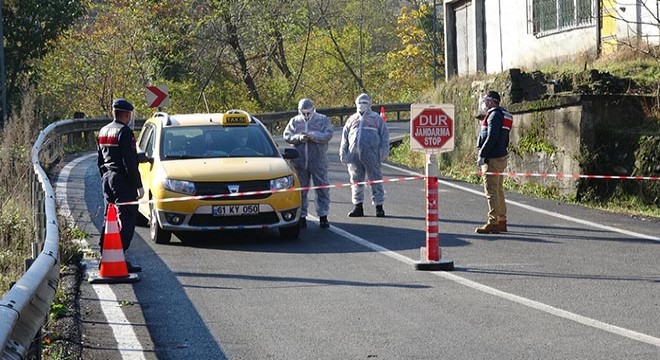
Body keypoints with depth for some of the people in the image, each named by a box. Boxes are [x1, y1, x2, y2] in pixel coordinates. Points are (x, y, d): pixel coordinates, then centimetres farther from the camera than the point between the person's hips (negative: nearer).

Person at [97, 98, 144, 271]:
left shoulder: (103, 131, 14)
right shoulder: (124, 132, -13)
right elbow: (129, 161, -18)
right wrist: (139, 185, -15)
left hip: (107, 178, 9)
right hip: (123, 180, -9)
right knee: (126, 220, -6)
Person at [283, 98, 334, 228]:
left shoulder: (323, 120, 4)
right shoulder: (294, 121, 11)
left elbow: (328, 135, -8)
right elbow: (287, 136, 3)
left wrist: (312, 136, -20)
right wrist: (299, 138, -15)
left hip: (318, 161, -2)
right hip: (299, 161, 2)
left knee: (322, 188, -1)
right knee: (300, 189, 5)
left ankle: (323, 216, 6)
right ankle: (302, 216, 12)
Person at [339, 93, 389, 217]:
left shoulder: (376, 118, 10)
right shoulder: (351, 120, 20)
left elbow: (385, 136, 6)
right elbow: (344, 138, 22)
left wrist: (384, 152, -4)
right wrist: (343, 154, 14)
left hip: (371, 154, -4)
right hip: (354, 155, 4)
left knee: (375, 180, -3)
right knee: (356, 181, 5)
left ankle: (379, 206, 2)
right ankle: (357, 206, 12)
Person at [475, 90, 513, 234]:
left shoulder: (495, 114, -13)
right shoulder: (503, 114, 18)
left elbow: (491, 138, -22)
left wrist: (481, 155, -19)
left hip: (492, 159, -10)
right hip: (501, 157, 10)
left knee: (491, 190, -10)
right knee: (498, 190, 14)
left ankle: (493, 222, -12)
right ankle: (501, 222, 18)